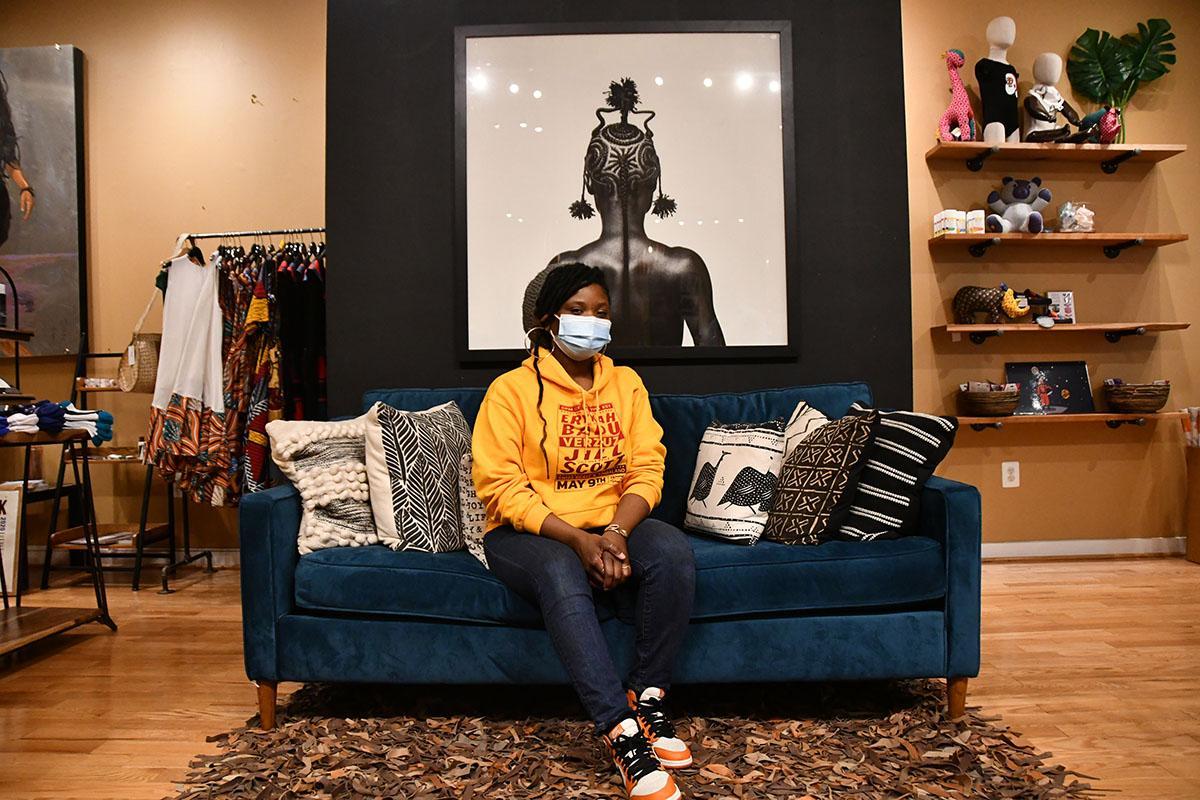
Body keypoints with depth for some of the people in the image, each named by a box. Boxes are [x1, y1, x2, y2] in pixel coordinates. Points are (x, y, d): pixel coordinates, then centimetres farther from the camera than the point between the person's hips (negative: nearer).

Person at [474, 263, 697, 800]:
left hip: (612, 526, 4)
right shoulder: (512, 389, -3)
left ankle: (647, 696, -15)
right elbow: (501, 487, -11)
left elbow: (647, 469, 1)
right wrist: (577, 539, -23)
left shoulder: (626, 384, 10)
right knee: (562, 575, -37)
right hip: (527, 534, -3)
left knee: (673, 551, -27)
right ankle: (621, 732, -33)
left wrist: (616, 532, -19)